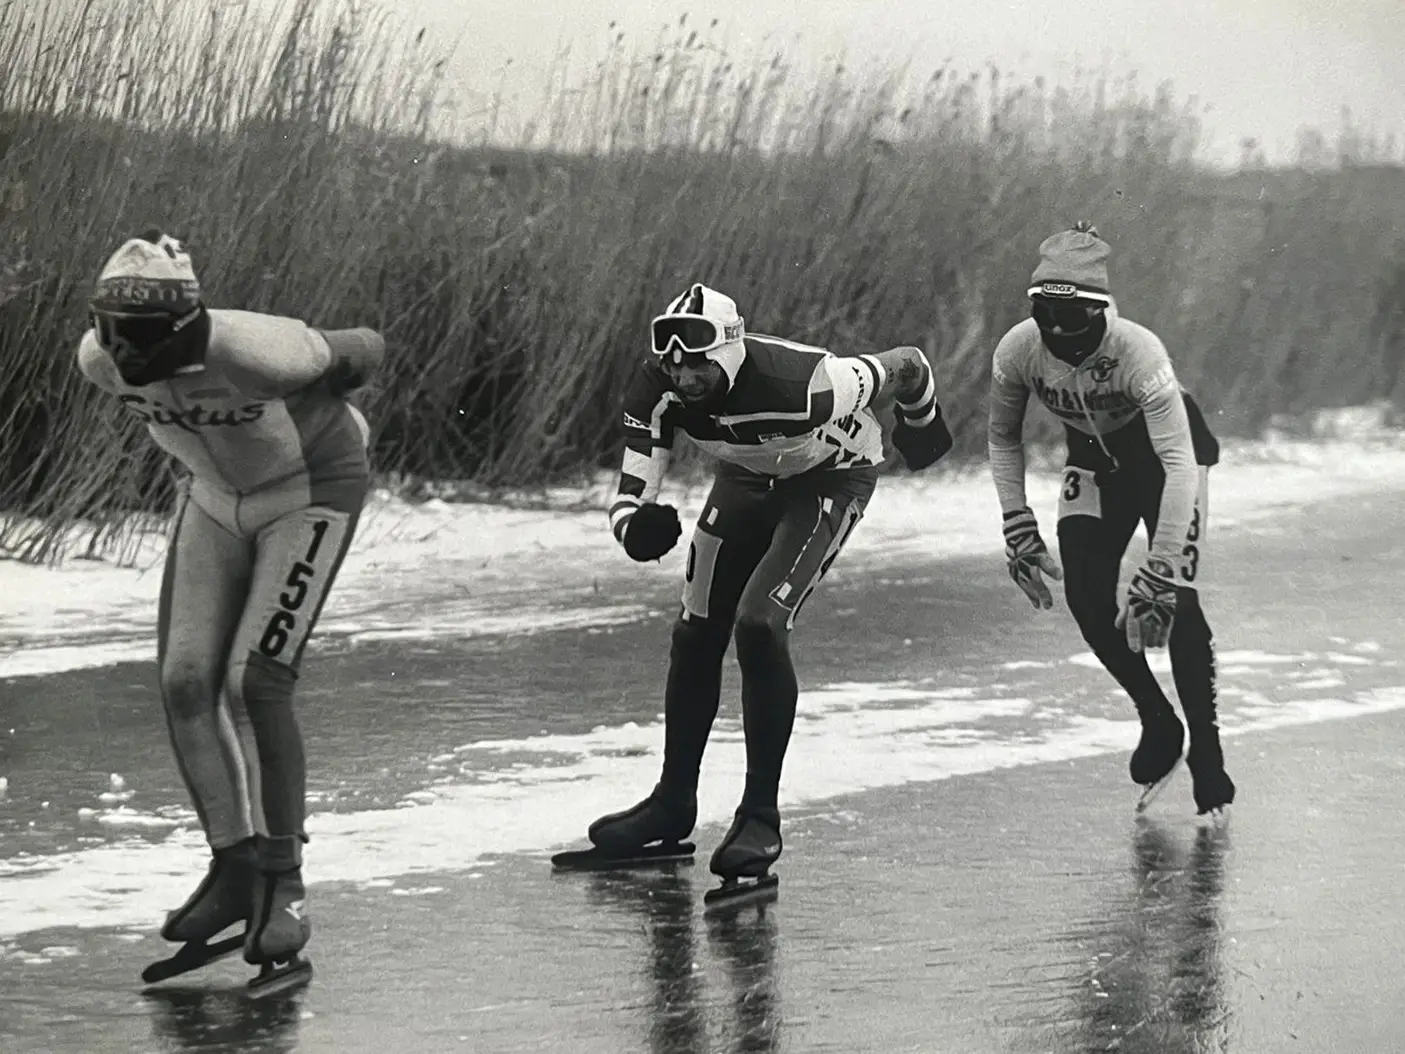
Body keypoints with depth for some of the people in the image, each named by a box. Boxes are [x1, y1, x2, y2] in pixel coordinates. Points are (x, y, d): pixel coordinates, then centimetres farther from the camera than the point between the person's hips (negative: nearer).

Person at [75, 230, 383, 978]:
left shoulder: (257, 351, -37)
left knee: (254, 683, -17)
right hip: (217, 496, 6)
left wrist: (312, 409, 1)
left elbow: (364, 353, -18)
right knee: (185, 681, -5)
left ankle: (282, 881, -5)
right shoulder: (101, 361, -19)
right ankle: (235, 866, 8)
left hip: (313, 492, -6)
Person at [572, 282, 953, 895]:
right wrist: (638, 527, -48)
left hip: (833, 474, -5)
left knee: (758, 626, -21)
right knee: (696, 636, 4)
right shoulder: (660, 393, -27)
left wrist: (922, 424, 0)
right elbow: (630, 496, -22)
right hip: (746, 477, 5)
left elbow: (905, 369, -24)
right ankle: (674, 801, 23)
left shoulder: (799, 384, -41)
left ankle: (761, 816, -11)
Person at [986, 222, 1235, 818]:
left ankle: (1206, 757, -3)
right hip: (1094, 456, 4)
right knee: (1086, 595, -12)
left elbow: (1179, 467, -43)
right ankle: (1157, 724, 9)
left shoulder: (1138, 352, -39)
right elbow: (1003, 437, -5)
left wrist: (1158, 574, -46)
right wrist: (1019, 530, -11)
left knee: (1175, 603, -16)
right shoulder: (1018, 352, -26)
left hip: (1167, 448, -4)